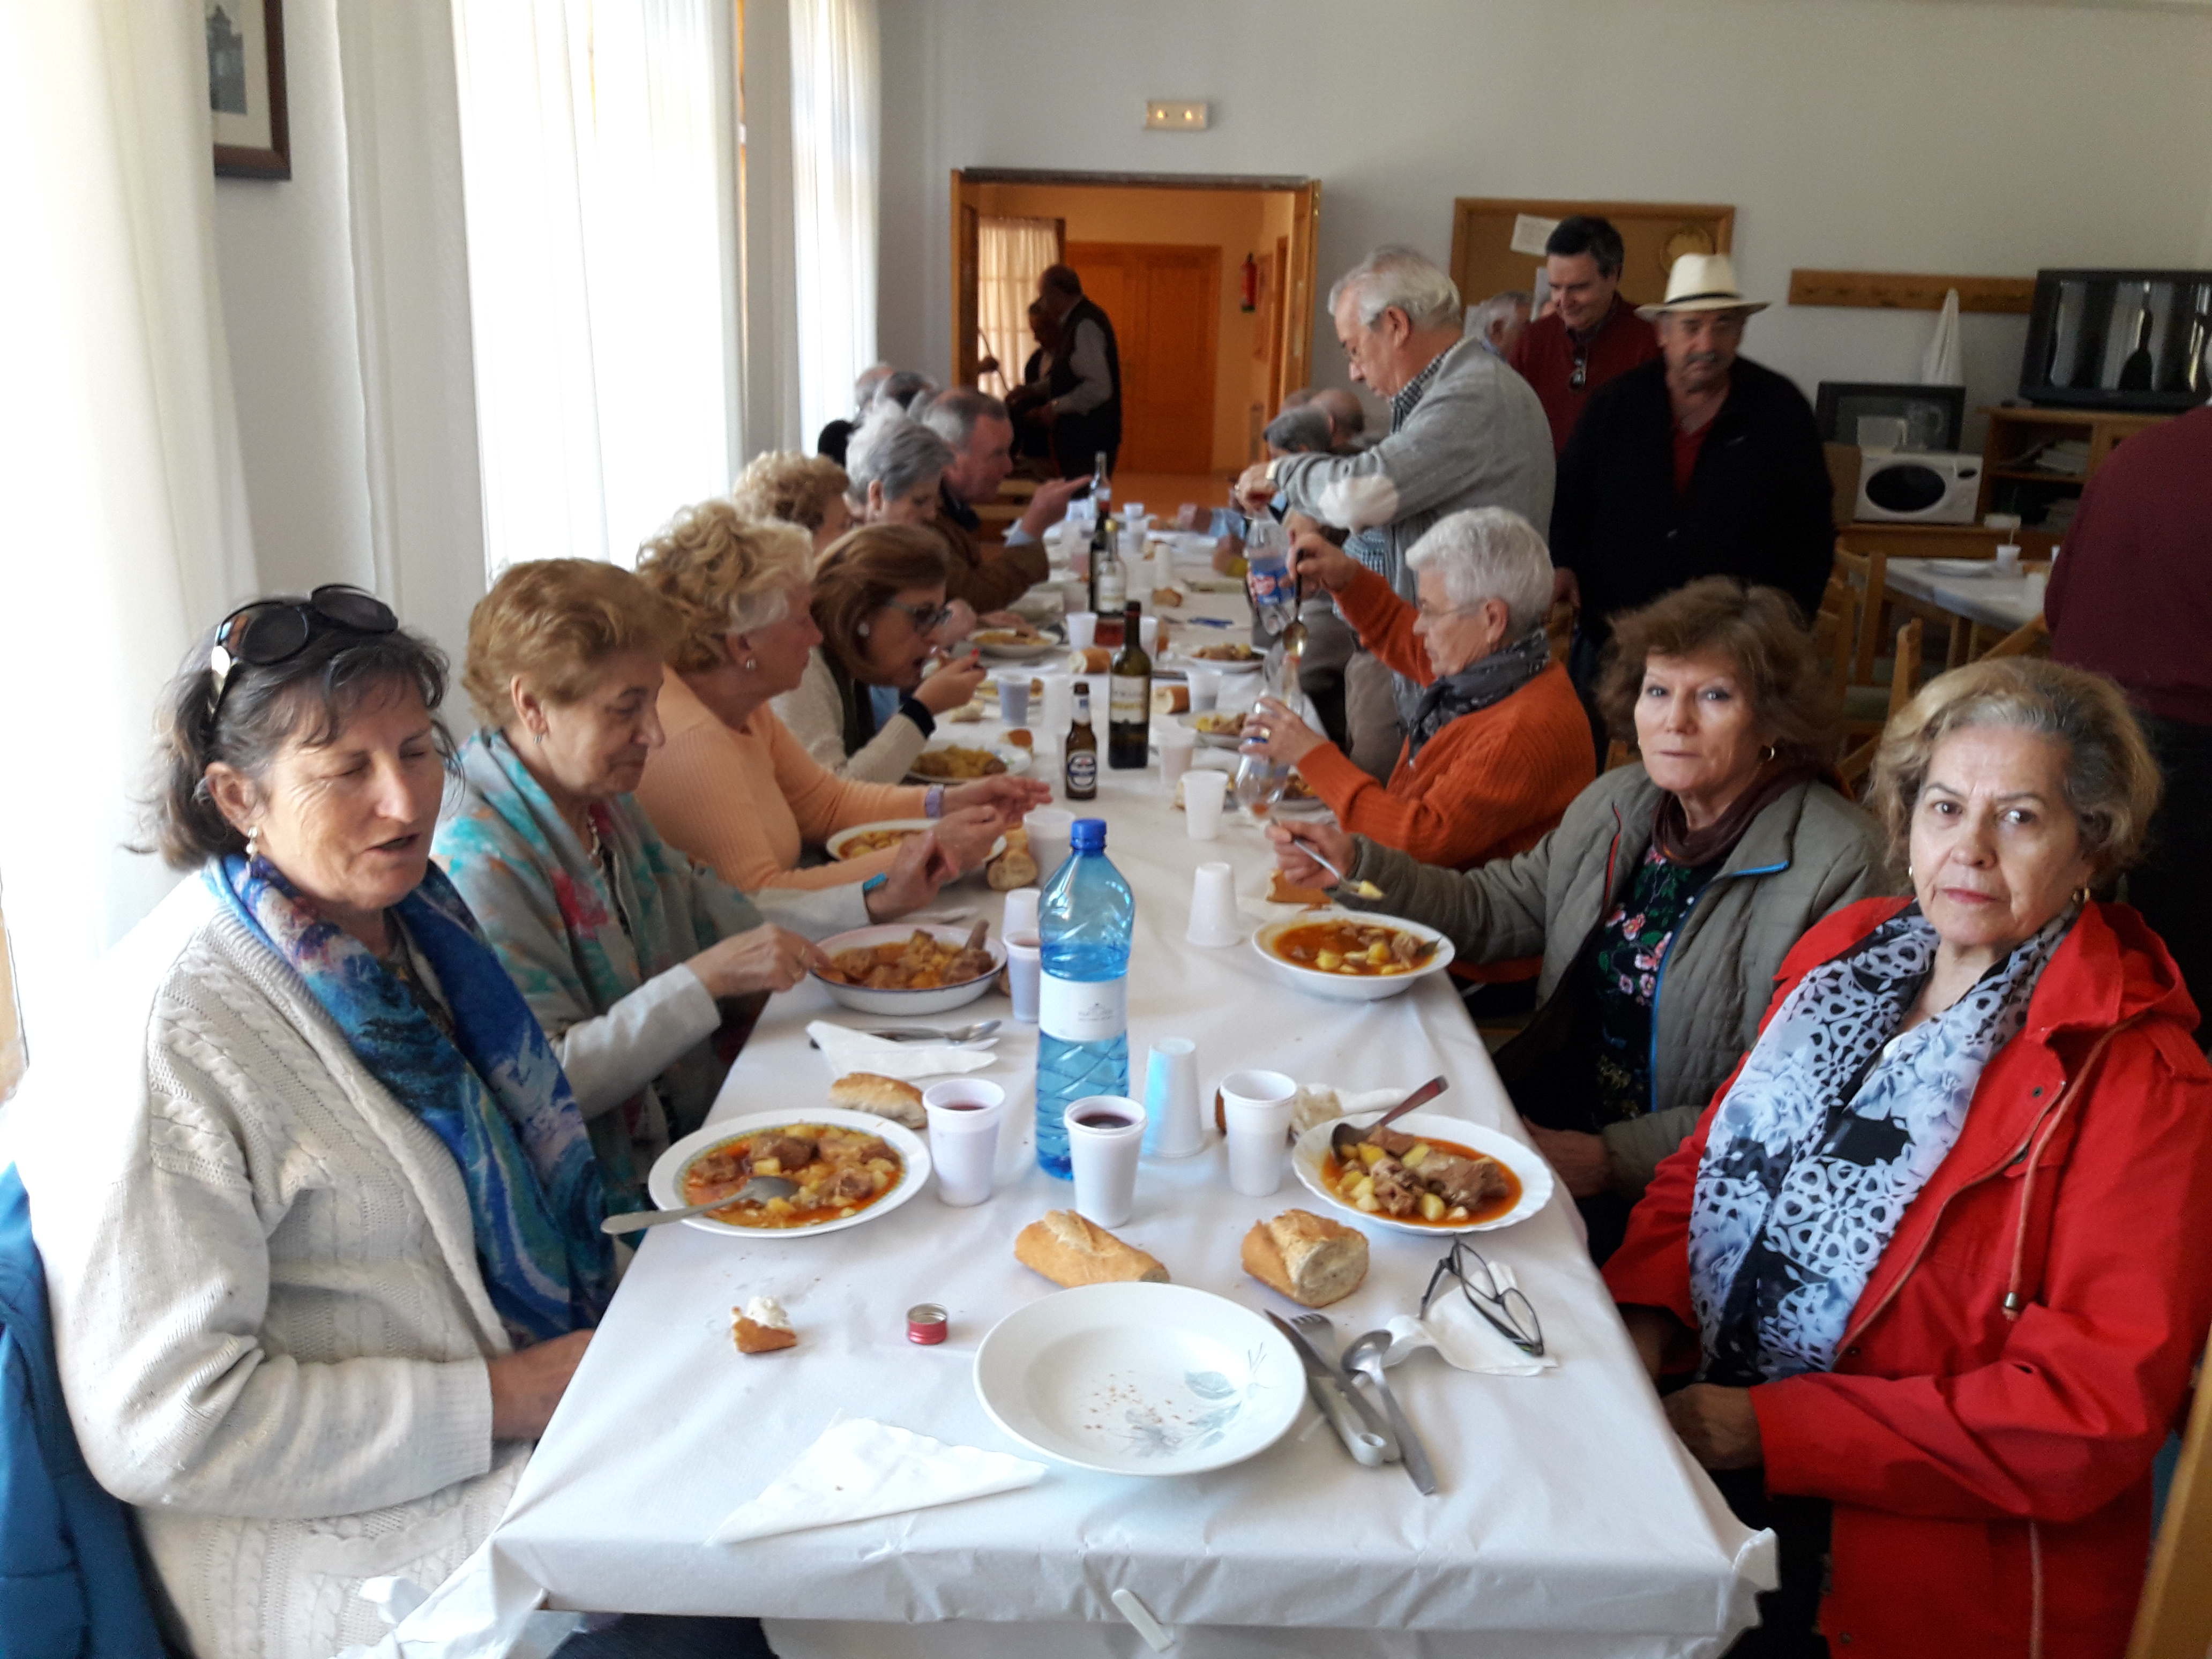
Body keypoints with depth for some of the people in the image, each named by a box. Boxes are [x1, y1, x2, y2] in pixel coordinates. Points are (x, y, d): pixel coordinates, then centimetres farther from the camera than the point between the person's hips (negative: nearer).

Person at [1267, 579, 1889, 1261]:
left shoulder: (1838, 865, -15)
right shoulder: (1616, 802, 6)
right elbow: (1492, 910, 16)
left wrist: (1616, 1159, -21)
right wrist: (1356, 864, 2)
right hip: (1553, 1116, 6)